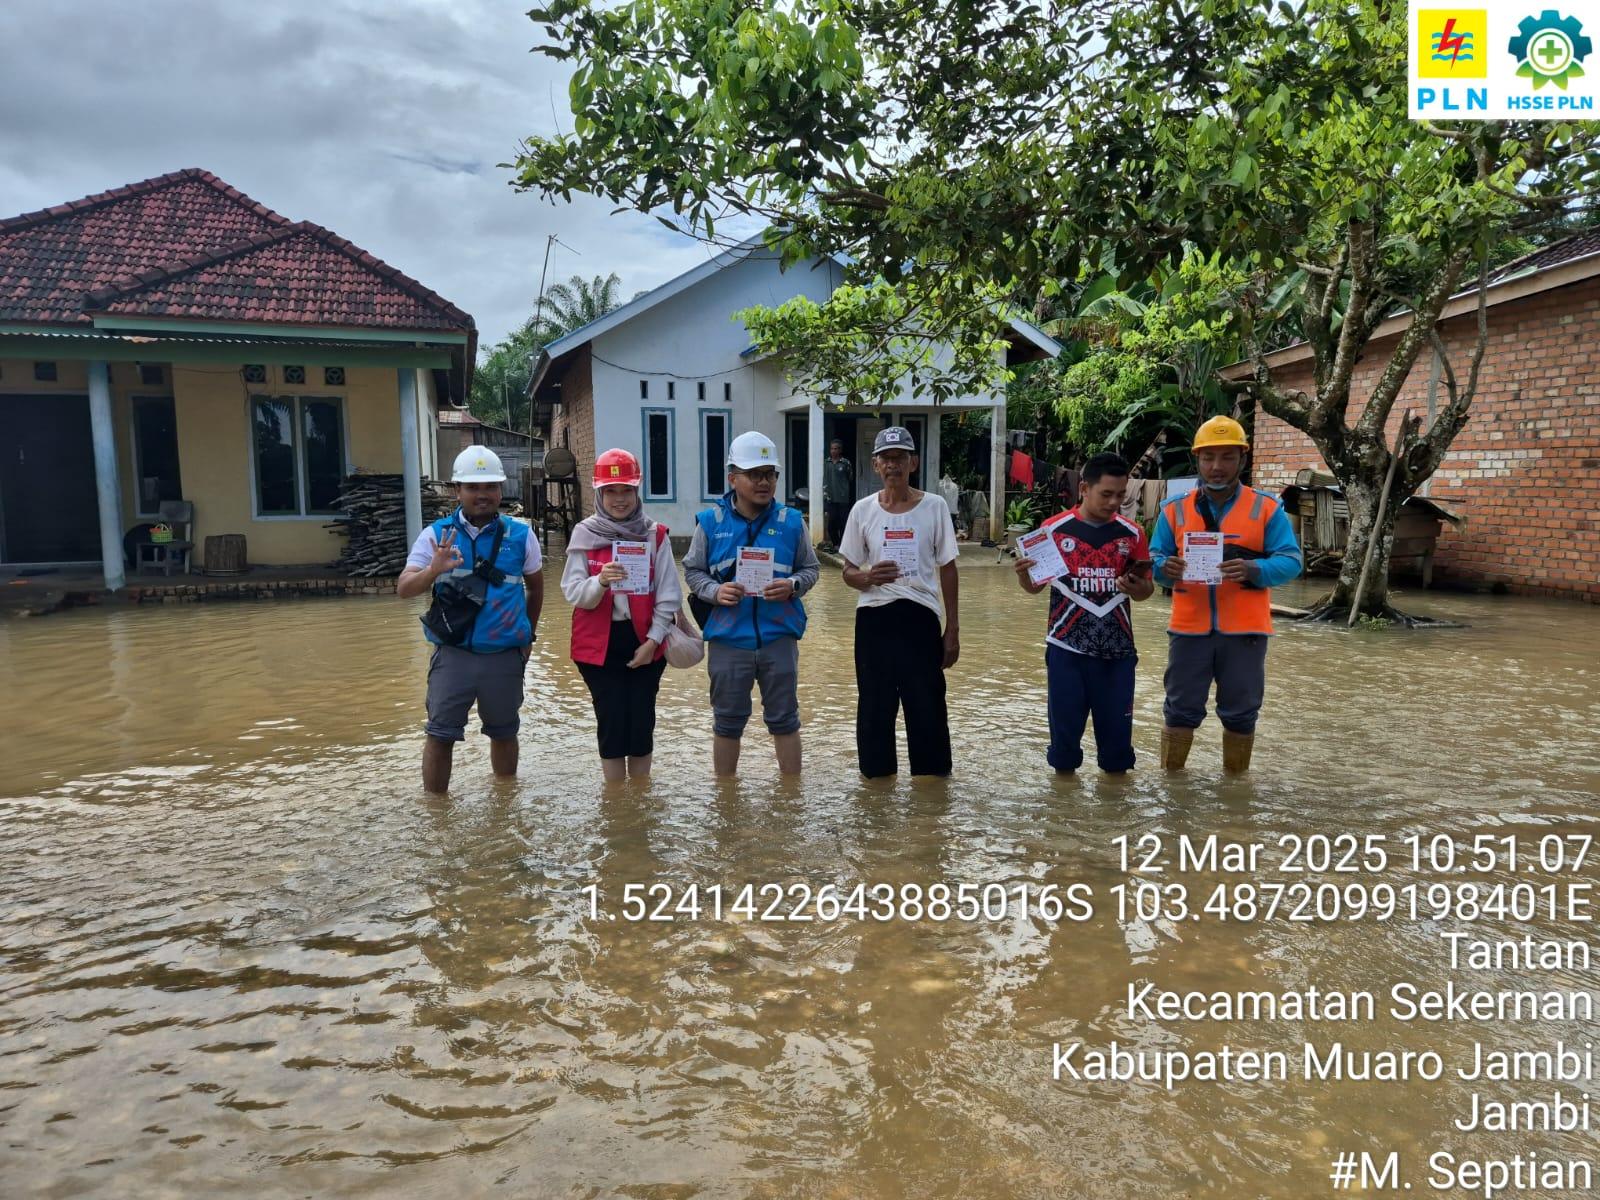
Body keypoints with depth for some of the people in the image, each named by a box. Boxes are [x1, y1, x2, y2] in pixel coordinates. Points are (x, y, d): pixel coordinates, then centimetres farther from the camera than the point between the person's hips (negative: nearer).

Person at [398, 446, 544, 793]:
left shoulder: (521, 536, 0)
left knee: (503, 735, 15)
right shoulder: (436, 535, -2)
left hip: (505, 657, 1)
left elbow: (535, 586, 15)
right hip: (452, 655, -1)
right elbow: (403, 588, -9)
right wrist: (433, 570, -29)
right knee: (440, 736, 0)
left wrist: (528, 634, 16)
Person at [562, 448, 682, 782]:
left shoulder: (655, 535, 0)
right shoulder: (584, 534, -1)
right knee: (611, 722, 2)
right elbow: (571, 592, -7)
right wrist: (600, 581, -27)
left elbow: (668, 594, 0)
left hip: (644, 643, 1)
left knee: (642, 722, 6)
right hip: (599, 644, -1)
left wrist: (653, 640, -7)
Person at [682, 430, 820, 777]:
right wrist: (714, 591, -14)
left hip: (779, 637, 0)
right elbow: (692, 570, 5)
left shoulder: (791, 521, 0)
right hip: (727, 640, 0)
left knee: (784, 720, 10)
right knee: (727, 722, 13)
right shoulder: (711, 521, -2)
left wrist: (792, 586, -14)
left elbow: (810, 568, 8)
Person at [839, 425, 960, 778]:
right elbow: (849, 571, 9)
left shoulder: (934, 506, 0)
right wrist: (867, 577, -16)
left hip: (920, 618, -1)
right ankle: (877, 775, 25)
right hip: (874, 619, 1)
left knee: (927, 708, 4)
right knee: (874, 708, 9)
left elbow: (947, 568, 5)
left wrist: (953, 629, 3)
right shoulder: (863, 509, 3)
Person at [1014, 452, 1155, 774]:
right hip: (1067, 646, -1)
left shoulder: (1132, 534, 4)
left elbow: (1146, 590, 11)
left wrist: (1136, 587, -12)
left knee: (1116, 726, 6)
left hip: (1117, 648, 2)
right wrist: (1024, 574, -19)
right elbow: (1035, 587, 4)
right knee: (1065, 725, 3)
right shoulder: (1054, 529, -1)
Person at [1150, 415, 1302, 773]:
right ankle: (1171, 776, 21)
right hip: (1189, 628, 0)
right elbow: (1154, 557, 5)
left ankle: (1236, 778, 28)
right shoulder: (1175, 509, 5)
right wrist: (1164, 567, -20)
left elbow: (1291, 561, -4)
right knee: (1181, 709, 8)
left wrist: (1253, 569, -24)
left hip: (1245, 630, 0)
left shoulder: (1266, 508, 2)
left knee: (1240, 712, 11)